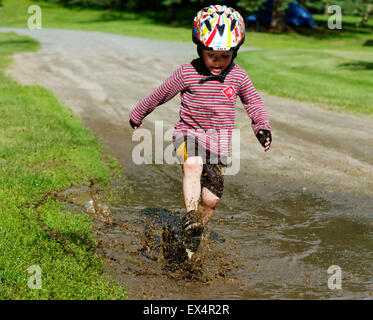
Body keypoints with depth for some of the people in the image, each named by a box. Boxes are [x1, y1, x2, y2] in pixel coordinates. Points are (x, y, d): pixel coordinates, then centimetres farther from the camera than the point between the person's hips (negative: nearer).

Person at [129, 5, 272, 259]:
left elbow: (254, 102, 9)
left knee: (211, 199, 0)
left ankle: (193, 238, 25)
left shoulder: (238, 76, -3)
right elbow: (161, 95, 4)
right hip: (189, 132, -2)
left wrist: (262, 127, -9)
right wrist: (137, 115, 16)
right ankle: (190, 214, -32)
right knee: (193, 164, -37)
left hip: (219, 141, 2)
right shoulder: (186, 73, -9)